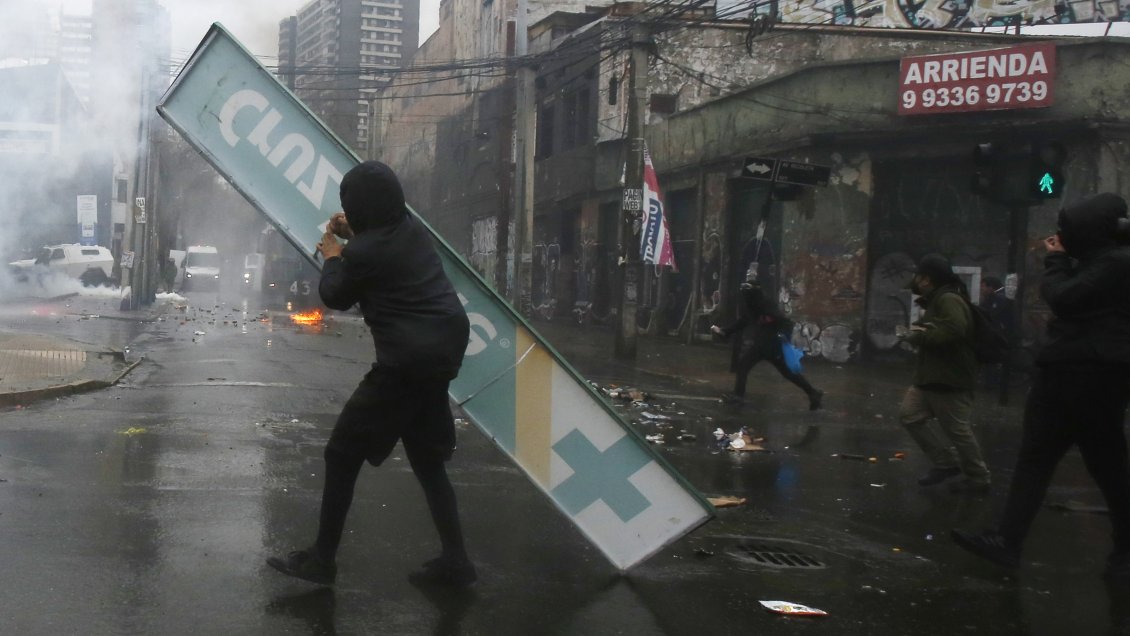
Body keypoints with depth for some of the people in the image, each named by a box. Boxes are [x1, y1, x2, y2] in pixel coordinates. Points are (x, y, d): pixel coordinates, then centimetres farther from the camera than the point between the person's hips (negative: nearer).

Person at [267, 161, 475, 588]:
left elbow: (335, 297, 4)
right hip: (442, 349, 8)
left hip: (408, 361, -8)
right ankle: (454, 560, 16)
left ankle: (321, 559, 9)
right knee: (426, 458, 17)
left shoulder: (363, 251, -15)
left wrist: (333, 257, 20)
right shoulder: (413, 231, 8)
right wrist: (353, 237, 25)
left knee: (343, 454, 3)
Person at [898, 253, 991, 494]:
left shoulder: (949, 300, -17)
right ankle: (946, 462, 16)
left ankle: (978, 479, 14)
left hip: (950, 380, -11)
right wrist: (916, 330, -10)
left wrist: (918, 336, -23)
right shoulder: (936, 300, 17)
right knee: (909, 415, 9)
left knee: (957, 430, -2)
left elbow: (953, 329, -34)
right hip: (930, 377, 11)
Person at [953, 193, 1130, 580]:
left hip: (1093, 377, -10)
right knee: (1033, 460, 2)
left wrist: (1056, 260, -2)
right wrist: (1061, 260, 10)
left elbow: (1063, 298, -17)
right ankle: (1007, 540, -1)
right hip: (1064, 373, 10)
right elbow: (1069, 300, 20)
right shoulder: (1098, 262, 20)